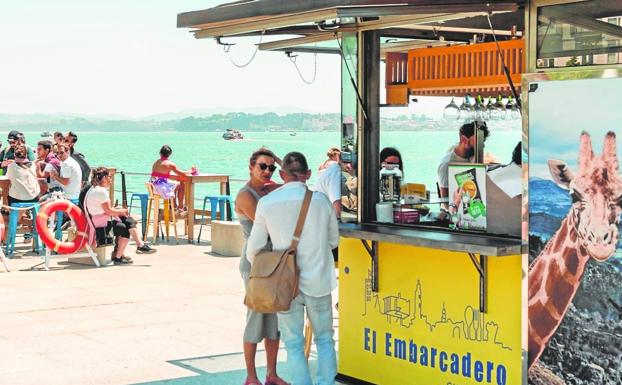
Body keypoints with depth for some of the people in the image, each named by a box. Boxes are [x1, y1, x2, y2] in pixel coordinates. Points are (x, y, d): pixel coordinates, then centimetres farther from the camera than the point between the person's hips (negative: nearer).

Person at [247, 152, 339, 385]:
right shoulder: (321, 200, -4)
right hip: (318, 281, 1)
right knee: (324, 339, 15)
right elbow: (333, 240, 10)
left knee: (293, 344, 8)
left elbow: (254, 248, -1)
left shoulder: (267, 203, -7)